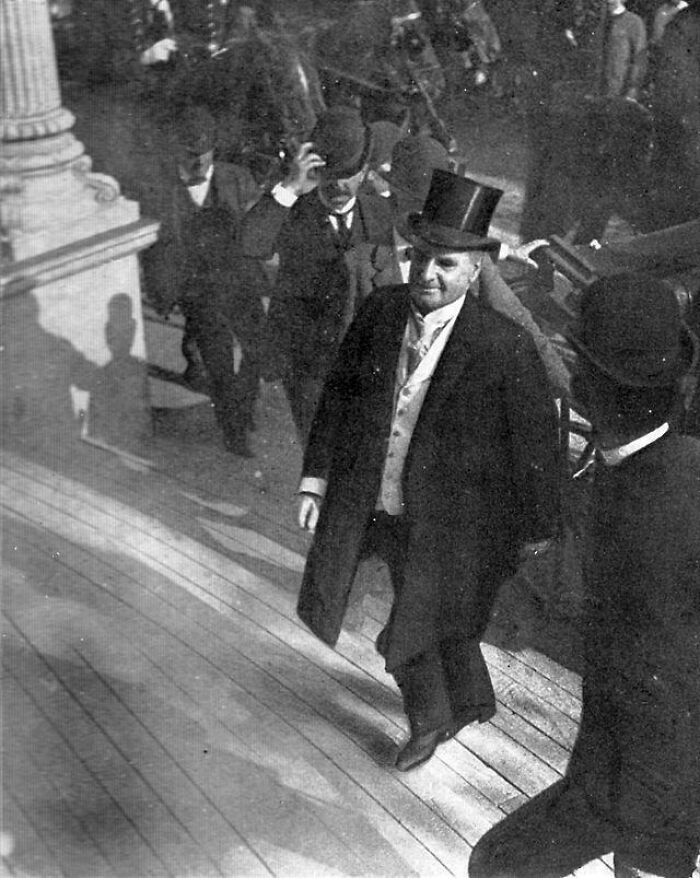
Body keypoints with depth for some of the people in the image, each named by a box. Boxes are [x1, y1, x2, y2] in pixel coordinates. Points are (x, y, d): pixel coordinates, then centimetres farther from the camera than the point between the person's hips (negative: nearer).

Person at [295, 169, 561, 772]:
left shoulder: (505, 346, -21)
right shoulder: (381, 311, -7)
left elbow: (536, 439, -11)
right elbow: (339, 394, 2)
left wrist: (538, 526, -2)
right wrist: (317, 477, -1)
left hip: (449, 519, -5)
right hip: (380, 508, 5)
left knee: (407, 640, 3)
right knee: (441, 622, 23)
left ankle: (429, 718, 35)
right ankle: (473, 701, 51)